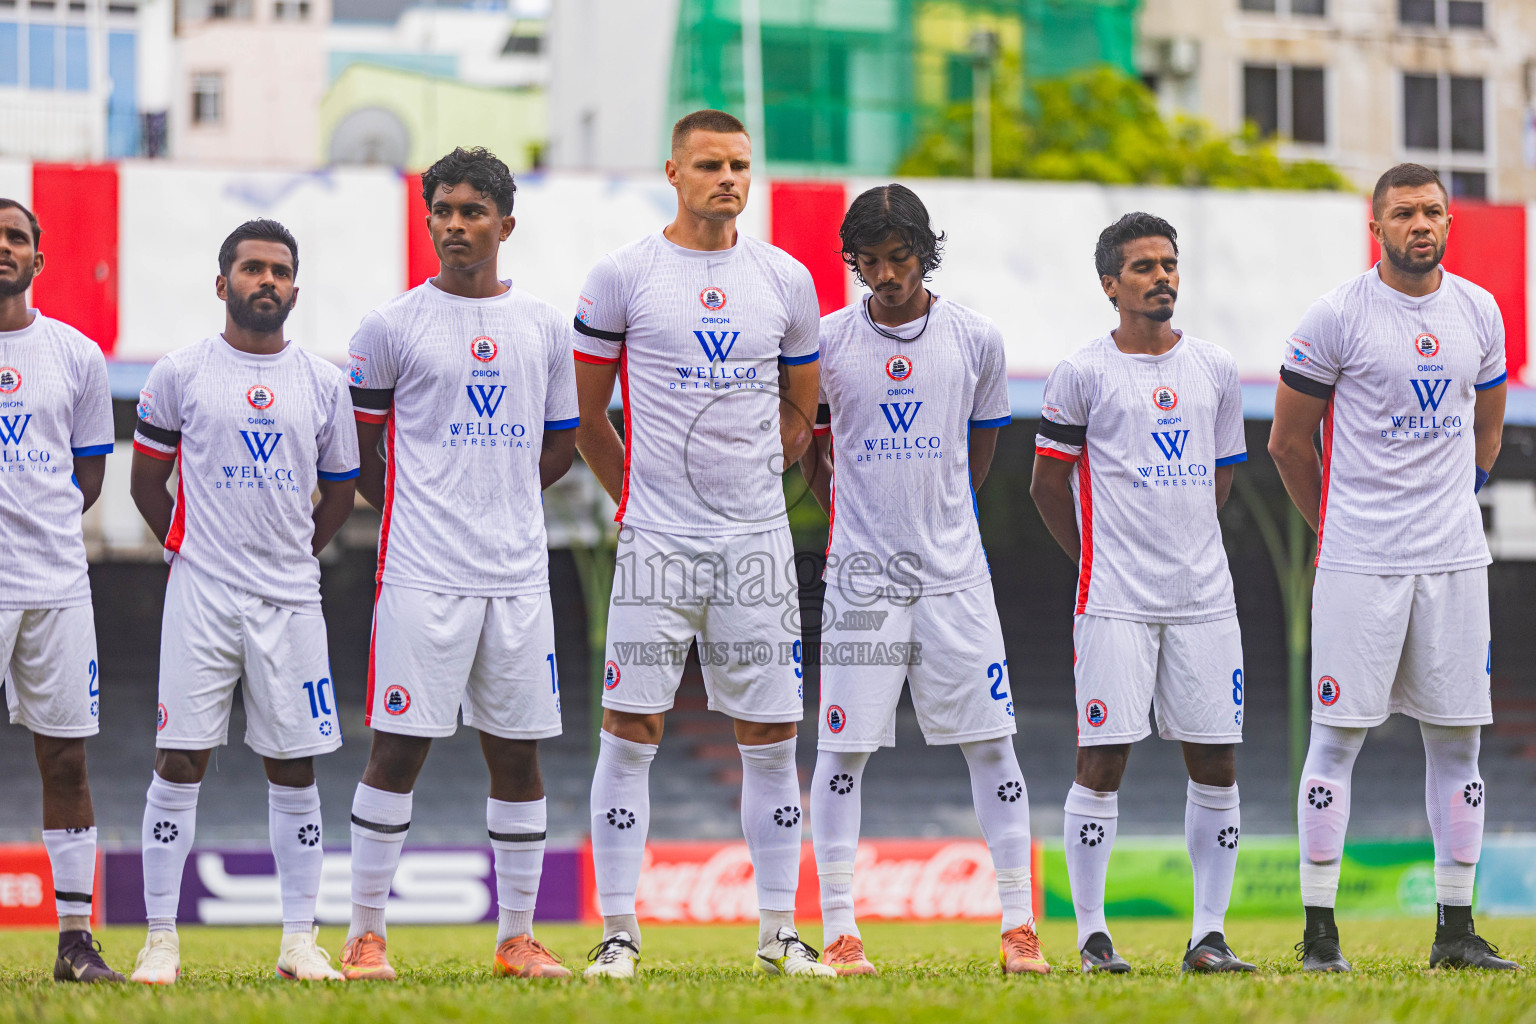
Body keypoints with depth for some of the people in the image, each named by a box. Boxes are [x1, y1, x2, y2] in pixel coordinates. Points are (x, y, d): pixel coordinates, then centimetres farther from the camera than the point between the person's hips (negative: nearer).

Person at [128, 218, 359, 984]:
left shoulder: (322, 383, 8)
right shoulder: (180, 374, 1)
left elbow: (338, 495, 18)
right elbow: (147, 482, 10)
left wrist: (291, 556, 13)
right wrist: (188, 548, 8)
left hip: (290, 602, 2)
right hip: (201, 598, -2)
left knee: (294, 769, 3)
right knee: (179, 763, -4)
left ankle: (300, 942, 8)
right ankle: (161, 941, 1)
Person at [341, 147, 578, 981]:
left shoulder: (542, 326, 10)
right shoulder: (394, 326, 0)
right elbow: (355, 443, 8)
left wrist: (498, 499, 8)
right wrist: (417, 508, 5)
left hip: (517, 570, 4)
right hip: (422, 571, -4)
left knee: (517, 750, 6)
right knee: (398, 747, -5)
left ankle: (517, 937, 13)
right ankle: (364, 934, 2)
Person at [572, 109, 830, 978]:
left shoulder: (786, 281, 8)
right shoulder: (623, 277, -1)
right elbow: (586, 415, 7)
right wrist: (639, 497, 10)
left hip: (756, 538, 3)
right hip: (658, 541, -3)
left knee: (772, 735, 4)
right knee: (632, 729, -4)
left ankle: (779, 933, 12)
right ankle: (620, 932, 2)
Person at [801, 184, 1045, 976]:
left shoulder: (975, 339, 1)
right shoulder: (826, 342, -2)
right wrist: (862, 519, 11)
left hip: (954, 574, 1)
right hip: (861, 575, -1)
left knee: (992, 744, -1)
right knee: (843, 748, -2)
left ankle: (1018, 926, 3)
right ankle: (838, 932, 4)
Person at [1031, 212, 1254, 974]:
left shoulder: (1214, 369, 10)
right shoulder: (1083, 374, -2)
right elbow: (1048, 485, 5)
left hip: (1203, 596, 4)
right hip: (1114, 601, -4)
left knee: (1215, 762, 2)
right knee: (1102, 760, -4)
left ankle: (1209, 934, 9)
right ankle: (1092, 933, 3)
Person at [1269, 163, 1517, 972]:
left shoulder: (1479, 313, 7)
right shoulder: (1336, 318, -7)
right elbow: (1289, 443, 1)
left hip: (1454, 559, 4)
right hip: (1358, 562, -4)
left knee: (1456, 739, 5)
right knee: (1337, 735, -4)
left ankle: (1455, 929, 11)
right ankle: (1319, 930, 1)